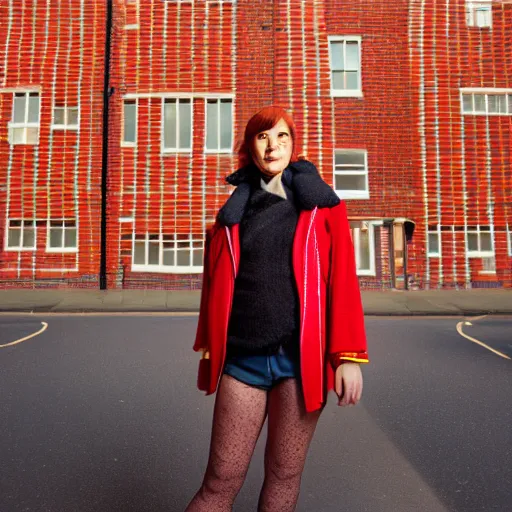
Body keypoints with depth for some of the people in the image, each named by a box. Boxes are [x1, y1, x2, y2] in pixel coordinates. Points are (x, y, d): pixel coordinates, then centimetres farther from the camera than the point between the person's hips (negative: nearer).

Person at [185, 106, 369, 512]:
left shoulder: (322, 205, 4)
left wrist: (349, 355, -8)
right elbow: (216, 284, 11)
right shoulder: (233, 212, 10)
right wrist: (209, 348, 10)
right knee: (222, 479, 6)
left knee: (284, 474, 12)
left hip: (301, 357, -1)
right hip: (242, 359, 1)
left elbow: (343, 281, -2)